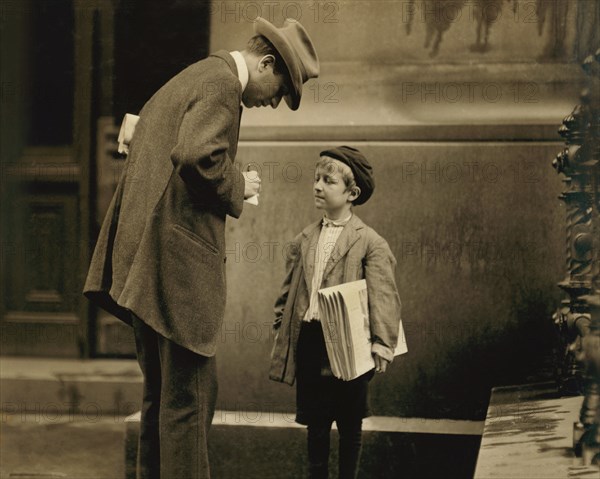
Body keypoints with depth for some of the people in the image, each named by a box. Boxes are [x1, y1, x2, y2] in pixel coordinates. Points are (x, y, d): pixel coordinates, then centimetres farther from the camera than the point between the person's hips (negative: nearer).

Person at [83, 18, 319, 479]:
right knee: (190, 393, -6)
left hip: (146, 263, 10)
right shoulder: (221, 83, -10)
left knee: (163, 395, 16)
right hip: (180, 260, -10)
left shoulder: (190, 78, 21)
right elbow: (196, 155, -25)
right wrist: (238, 185, -8)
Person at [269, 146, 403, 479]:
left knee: (349, 425, 8)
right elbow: (288, 291, 16)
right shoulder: (304, 241, 11)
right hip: (307, 339, 4)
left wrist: (381, 343, -19)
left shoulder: (369, 242, -5)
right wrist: (280, 332, 10)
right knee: (316, 424, 11)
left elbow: (383, 295, -12)